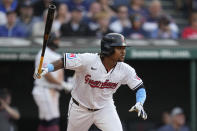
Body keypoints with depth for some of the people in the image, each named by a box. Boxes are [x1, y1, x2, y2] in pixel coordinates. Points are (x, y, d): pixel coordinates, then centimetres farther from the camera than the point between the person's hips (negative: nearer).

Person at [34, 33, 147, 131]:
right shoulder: (87, 60, -27)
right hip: (80, 108, -2)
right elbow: (63, 61, -23)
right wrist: (46, 69, -40)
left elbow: (140, 88, -7)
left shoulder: (125, 70, -16)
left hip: (105, 107, 2)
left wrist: (139, 104, -26)